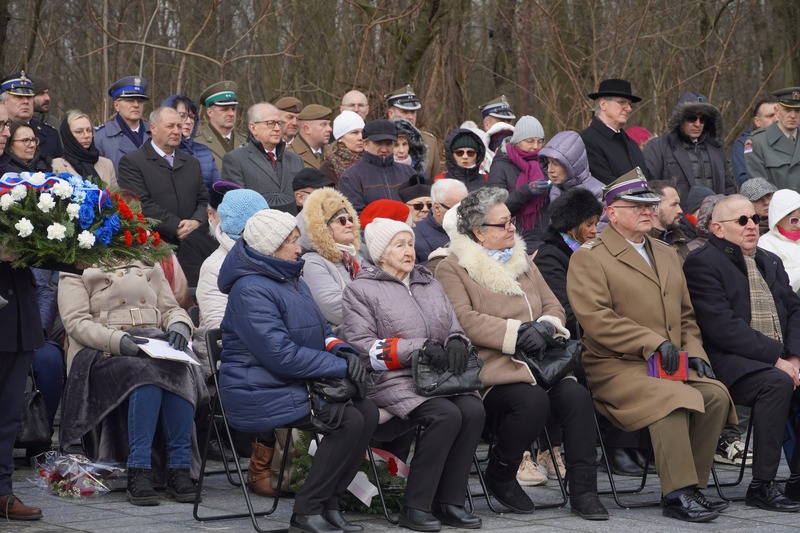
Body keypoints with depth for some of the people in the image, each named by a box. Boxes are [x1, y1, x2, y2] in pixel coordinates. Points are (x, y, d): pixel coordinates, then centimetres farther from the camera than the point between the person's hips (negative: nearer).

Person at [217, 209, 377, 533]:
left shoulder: (293, 281, 15)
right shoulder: (251, 291, -17)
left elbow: (321, 332, 20)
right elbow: (282, 355, -23)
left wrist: (342, 351, -4)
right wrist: (341, 366, -17)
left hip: (296, 385, 9)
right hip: (261, 394, -9)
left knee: (367, 412, -9)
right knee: (348, 420, -23)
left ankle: (329, 505, -4)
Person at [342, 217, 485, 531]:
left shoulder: (429, 284, 23)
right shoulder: (360, 290, 3)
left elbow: (454, 328, 21)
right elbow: (363, 347, -8)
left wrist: (456, 343, -6)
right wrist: (420, 348, -16)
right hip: (392, 380, -6)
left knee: (473, 410, -25)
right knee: (445, 414, -31)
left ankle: (449, 502, -18)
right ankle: (414, 506, -23)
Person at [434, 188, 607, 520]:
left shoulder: (522, 262, 24)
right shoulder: (451, 268, 2)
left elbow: (554, 306, 22)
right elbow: (464, 321, -11)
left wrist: (545, 326, -2)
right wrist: (515, 332, -16)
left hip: (537, 360, 6)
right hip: (492, 367, -6)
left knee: (577, 396, -23)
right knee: (532, 401, -33)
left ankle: (583, 490, -17)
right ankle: (500, 477, -8)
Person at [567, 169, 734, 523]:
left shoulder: (666, 255, 24)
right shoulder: (589, 258, -1)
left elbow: (686, 315, 27)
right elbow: (596, 319, -13)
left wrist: (693, 351, 6)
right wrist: (652, 343, -19)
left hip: (671, 365, 7)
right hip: (615, 367, -7)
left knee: (716, 394, -20)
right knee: (672, 397, -33)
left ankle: (692, 486, -14)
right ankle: (678, 494, -31)